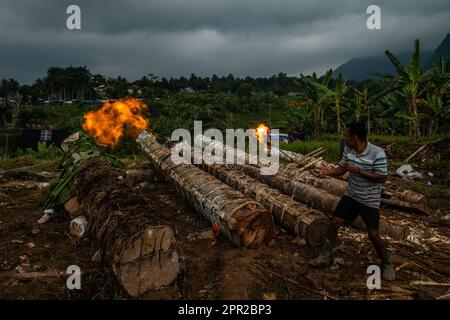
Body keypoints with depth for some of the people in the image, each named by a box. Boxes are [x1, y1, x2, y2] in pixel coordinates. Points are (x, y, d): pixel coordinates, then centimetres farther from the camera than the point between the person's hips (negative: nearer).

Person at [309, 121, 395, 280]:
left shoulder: (377, 153, -23)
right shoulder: (347, 149, -6)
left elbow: (382, 178, -20)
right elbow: (342, 169, 6)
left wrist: (358, 170, -26)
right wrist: (326, 172, -10)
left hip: (370, 201, -5)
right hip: (351, 196, 5)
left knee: (374, 235, -2)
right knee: (334, 223, 2)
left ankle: (387, 264, 24)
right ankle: (324, 256, 18)